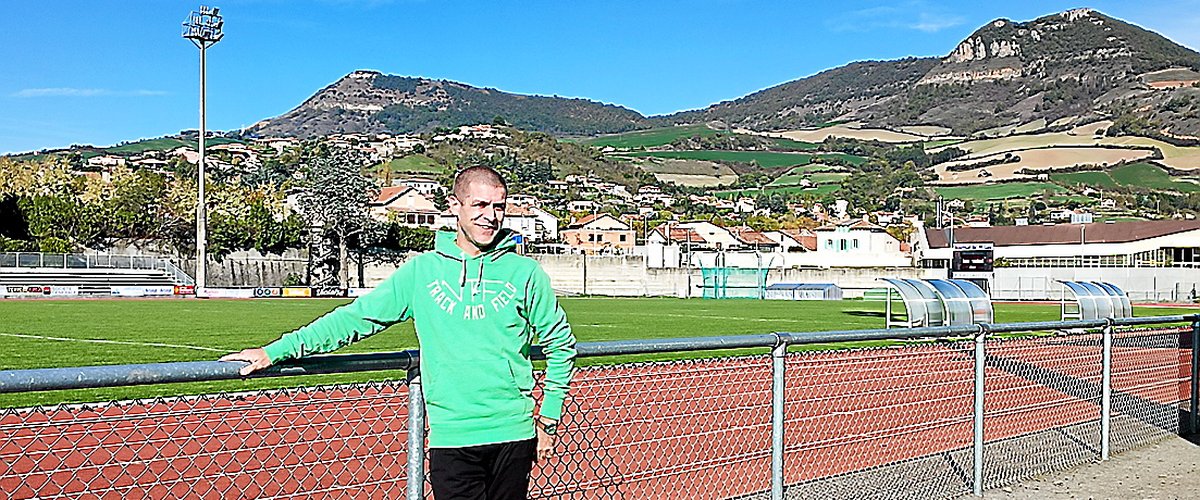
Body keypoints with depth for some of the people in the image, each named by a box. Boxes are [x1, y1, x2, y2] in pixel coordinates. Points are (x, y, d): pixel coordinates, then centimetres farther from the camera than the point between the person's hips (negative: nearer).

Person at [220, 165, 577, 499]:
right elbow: (357, 317, 4)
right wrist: (274, 351, 1)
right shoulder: (421, 271, 3)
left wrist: (549, 418, 6)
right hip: (450, 437, 0)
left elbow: (560, 344, 10)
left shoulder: (525, 272, 2)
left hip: (513, 433, 1)